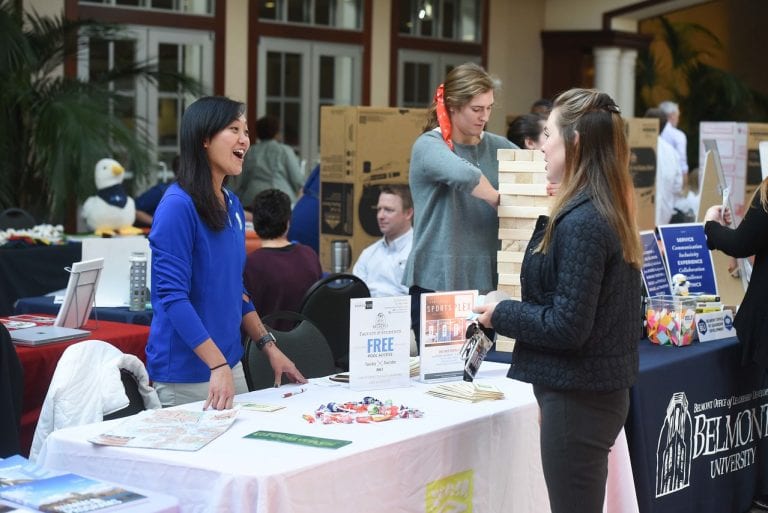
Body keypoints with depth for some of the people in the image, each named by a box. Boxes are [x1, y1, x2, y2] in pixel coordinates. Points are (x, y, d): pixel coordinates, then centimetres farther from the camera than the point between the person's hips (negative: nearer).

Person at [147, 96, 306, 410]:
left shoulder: (232, 205, 9)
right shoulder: (178, 206, -15)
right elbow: (171, 296, -20)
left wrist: (268, 346, 12)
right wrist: (218, 366, -25)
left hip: (229, 365, 8)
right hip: (185, 375, -8)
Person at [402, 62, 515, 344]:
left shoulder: (497, 147, 10)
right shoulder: (429, 146, -7)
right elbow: (464, 175, -27)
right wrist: (501, 202, -14)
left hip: (486, 279, 5)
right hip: (437, 281, -5)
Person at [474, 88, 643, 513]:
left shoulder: (581, 222, -20)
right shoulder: (608, 212, 9)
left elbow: (566, 325, -21)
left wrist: (500, 315, -8)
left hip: (577, 397, -10)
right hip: (601, 388, 10)